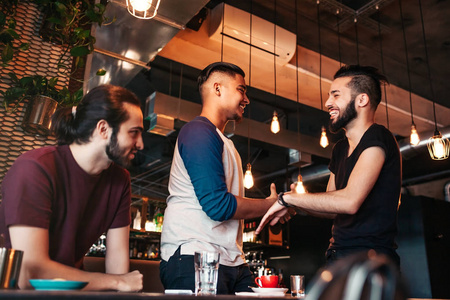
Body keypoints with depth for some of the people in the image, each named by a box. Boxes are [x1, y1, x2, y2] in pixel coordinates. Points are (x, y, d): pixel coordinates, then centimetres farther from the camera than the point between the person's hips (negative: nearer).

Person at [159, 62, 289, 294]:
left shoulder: (222, 141, 23)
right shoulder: (199, 131, -9)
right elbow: (218, 205, -18)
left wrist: (269, 209, 11)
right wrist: (271, 204, -4)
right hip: (193, 258, -9)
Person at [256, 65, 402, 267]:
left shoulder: (377, 138, -11)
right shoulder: (340, 149, 16)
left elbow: (349, 201, -24)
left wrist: (288, 198, -15)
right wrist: (292, 203, 1)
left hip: (368, 257, -7)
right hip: (338, 255, 7)